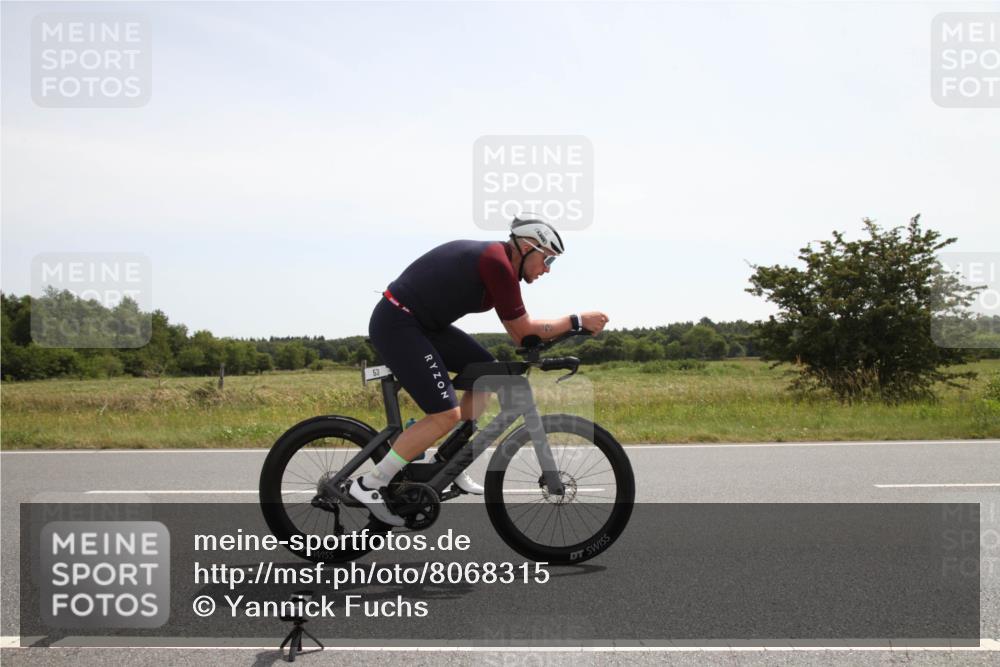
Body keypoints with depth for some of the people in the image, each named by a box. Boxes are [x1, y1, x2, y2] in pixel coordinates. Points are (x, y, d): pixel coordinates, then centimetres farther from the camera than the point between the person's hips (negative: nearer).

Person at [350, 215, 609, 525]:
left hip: (422, 323, 10)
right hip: (396, 325, -10)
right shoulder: (498, 263, -18)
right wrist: (578, 320, -6)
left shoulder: (495, 259, 12)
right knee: (446, 415, -14)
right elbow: (524, 330, -12)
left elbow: (519, 333, 17)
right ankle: (369, 484, -4)